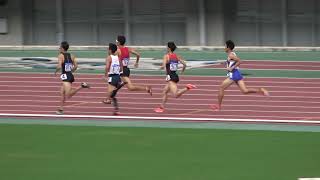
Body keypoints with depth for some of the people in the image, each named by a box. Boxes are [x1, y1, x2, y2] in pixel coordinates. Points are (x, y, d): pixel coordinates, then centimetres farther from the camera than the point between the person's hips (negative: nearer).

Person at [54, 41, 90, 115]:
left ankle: (81, 86, -26)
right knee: (63, 93, 17)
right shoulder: (71, 56, 11)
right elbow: (76, 66, 8)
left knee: (68, 96, -16)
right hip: (70, 75, 8)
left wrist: (55, 72, -1)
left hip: (65, 77, -8)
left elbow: (59, 66, -19)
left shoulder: (61, 56, -8)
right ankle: (61, 109, 19)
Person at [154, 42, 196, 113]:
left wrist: (162, 67, 1)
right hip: (176, 76, 8)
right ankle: (161, 107, 27)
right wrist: (182, 71, 25)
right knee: (165, 91, 22)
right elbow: (184, 64, 7)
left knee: (176, 95, -16)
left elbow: (164, 66, -22)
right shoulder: (177, 56, 9)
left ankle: (187, 87, -31)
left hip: (170, 77, -8)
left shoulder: (166, 56, -8)